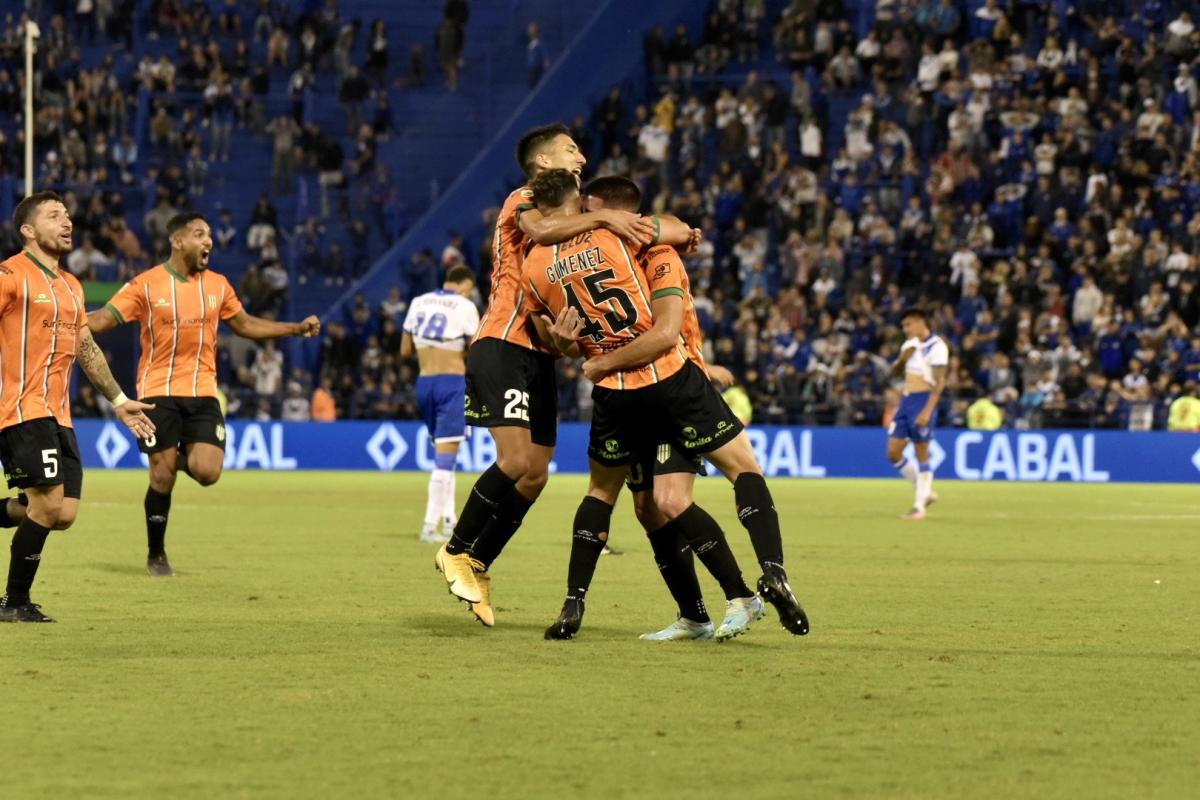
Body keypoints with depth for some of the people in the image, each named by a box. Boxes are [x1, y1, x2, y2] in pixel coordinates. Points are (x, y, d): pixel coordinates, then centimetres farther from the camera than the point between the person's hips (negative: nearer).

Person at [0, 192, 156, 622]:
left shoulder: (71, 287, 19)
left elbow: (87, 349, 28)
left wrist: (118, 401, 28)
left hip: (58, 415, 8)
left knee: (63, 513, -3)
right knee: (48, 505, -14)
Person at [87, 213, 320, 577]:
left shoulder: (218, 285, 8)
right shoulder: (147, 285, -5)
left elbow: (245, 324, 21)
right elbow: (103, 319, -7)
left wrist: (297, 328, 17)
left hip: (203, 393, 3)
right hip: (159, 392, -3)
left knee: (207, 472, -14)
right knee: (162, 477, -2)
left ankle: (185, 457, 23)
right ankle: (156, 555, 16)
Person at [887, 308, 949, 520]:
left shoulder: (936, 347, -10)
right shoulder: (910, 345, 14)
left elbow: (939, 382, -16)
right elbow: (895, 371, 21)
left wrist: (927, 411, -24)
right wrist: (903, 358, -2)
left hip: (923, 401, -8)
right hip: (906, 400, 8)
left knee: (921, 454, -4)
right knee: (893, 453, 5)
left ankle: (920, 506, 1)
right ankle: (926, 492, 19)